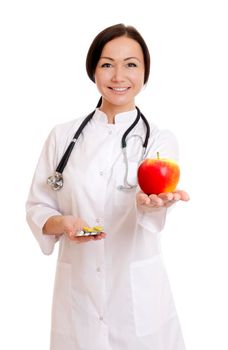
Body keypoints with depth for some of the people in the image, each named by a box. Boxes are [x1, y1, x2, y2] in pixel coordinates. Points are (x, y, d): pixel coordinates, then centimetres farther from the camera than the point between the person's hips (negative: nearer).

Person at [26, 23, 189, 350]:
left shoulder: (161, 139, -3)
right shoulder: (62, 135, 0)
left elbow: (155, 188, -23)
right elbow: (37, 208, 3)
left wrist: (150, 200, -46)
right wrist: (64, 223, -18)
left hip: (137, 292, -1)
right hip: (77, 290, 1)